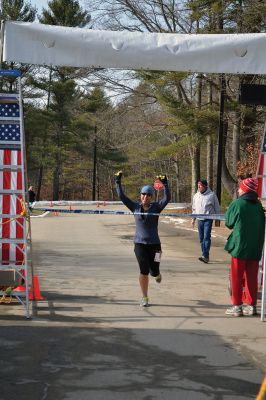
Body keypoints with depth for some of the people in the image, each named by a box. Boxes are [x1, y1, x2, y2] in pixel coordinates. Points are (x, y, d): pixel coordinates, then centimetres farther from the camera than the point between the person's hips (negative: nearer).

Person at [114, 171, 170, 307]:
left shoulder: (156, 207, -1)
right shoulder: (135, 207, 3)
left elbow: (167, 198, -15)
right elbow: (121, 196, 1)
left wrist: (165, 184, -24)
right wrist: (118, 182, -4)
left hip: (154, 244, 0)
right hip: (139, 243, 0)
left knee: (154, 271, 3)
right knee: (144, 271, -7)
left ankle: (157, 274, 44)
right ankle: (144, 298, 6)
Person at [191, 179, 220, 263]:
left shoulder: (212, 195, -3)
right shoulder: (196, 196, 10)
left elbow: (217, 208, 2)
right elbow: (194, 208, 17)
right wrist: (193, 219, 14)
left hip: (208, 219, -5)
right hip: (200, 219, 5)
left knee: (206, 237, -13)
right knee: (201, 238, 7)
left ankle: (205, 255, -18)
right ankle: (205, 255, 16)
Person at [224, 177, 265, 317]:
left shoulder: (236, 204, -12)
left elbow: (229, 223, -2)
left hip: (239, 246, -4)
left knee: (236, 277, 5)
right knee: (252, 277, 11)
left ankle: (237, 306, 6)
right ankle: (251, 306, 15)